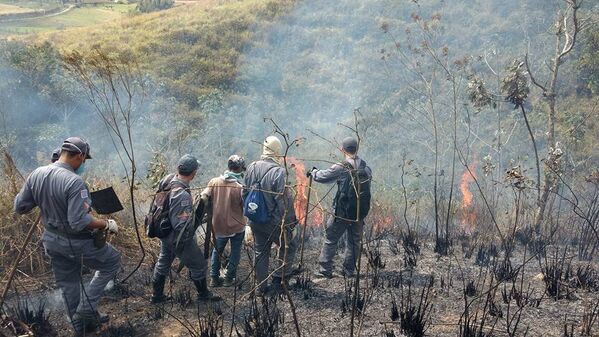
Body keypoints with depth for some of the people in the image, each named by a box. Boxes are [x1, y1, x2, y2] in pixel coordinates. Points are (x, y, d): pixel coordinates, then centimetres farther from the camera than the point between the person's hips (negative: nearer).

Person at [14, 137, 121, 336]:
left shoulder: (36, 175, -5)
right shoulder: (74, 182, -28)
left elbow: (20, 207, 3)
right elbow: (79, 221, -31)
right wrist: (107, 224, -17)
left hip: (52, 241, 7)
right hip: (78, 243, -7)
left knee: (68, 285, 21)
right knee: (112, 262, 16)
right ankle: (86, 309, 13)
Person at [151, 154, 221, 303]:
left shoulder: (168, 180, -10)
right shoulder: (182, 195, -35)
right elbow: (182, 225, -30)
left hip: (165, 234, 8)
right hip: (180, 238, -8)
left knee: (163, 261, 24)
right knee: (198, 264, 13)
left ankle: (157, 295, 38)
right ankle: (203, 294, 32)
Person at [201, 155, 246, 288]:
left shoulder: (214, 182, -11)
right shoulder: (240, 187, -21)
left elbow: (203, 198, -13)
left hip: (218, 225, 3)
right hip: (236, 226, -3)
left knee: (217, 250, 23)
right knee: (235, 252, 17)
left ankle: (214, 278, 27)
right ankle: (229, 278, 23)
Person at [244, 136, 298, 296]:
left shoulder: (251, 168, -1)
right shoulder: (278, 171, -22)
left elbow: (245, 194, 10)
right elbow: (284, 201, -22)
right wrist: (291, 221, -10)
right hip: (274, 221, -6)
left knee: (260, 252, 18)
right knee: (289, 245, 16)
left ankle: (260, 287, 28)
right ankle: (278, 280, 16)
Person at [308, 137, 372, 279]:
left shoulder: (341, 168, -15)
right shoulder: (366, 168, 2)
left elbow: (322, 177, -8)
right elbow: (367, 185, 10)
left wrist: (313, 172, 13)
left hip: (342, 213, -4)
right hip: (360, 213, 5)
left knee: (331, 240, 7)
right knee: (354, 242, 16)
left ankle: (325, 270, 10)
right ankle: (349, 270, 21)